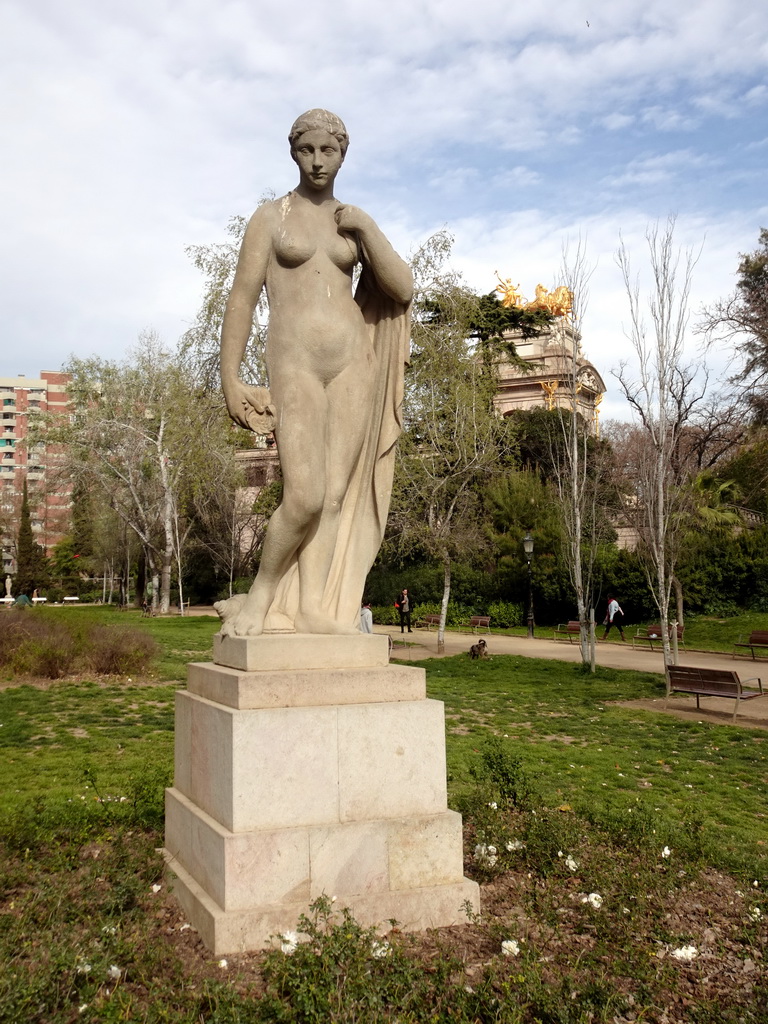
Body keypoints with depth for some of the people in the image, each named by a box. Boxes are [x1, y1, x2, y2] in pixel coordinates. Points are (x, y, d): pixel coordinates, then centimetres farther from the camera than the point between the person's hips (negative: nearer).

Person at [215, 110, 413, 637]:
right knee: (305, 496, -16)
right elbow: (242, 298, 3)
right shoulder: (271, 217, 8)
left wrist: (367, 228, -1)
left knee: (337, 495, -2)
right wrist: (230, 378, -3)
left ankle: (313, 608, 1)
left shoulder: (355, 222, 16)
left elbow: (403, 287, 6)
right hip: (296, 364, -4)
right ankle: (260, 597, 4)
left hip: (353, 362, 4)